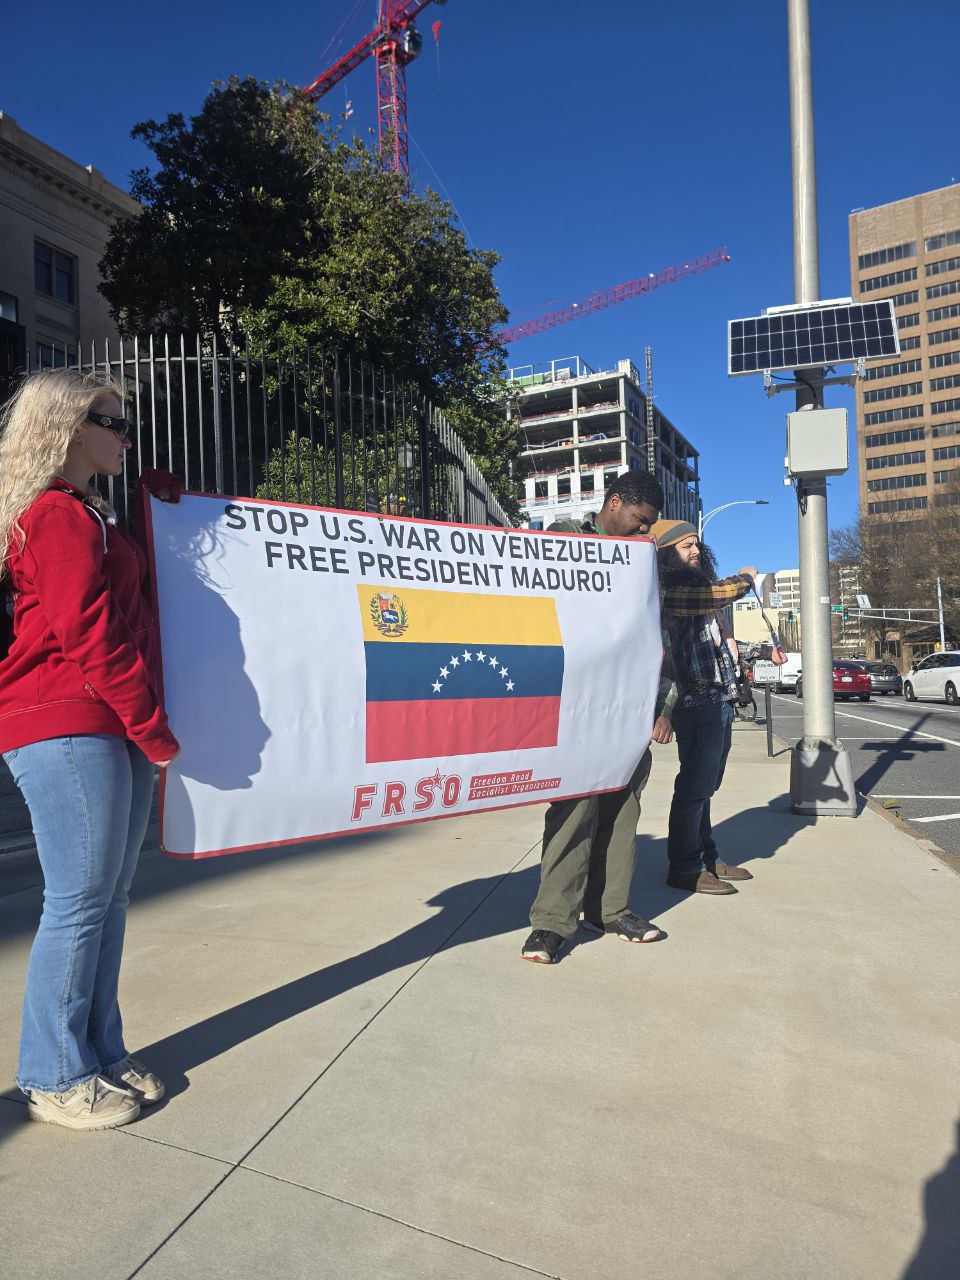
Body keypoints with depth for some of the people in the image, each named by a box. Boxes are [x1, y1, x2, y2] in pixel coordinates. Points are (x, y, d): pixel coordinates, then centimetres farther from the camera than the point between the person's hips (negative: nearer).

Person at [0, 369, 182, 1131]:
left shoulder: (92, 515, 22)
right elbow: (91, 637, -16)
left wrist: (159, 492, 24)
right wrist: (154, 732, -11)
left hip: (113, 731, 10)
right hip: (65, 730, -9)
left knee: (110, 897, 12)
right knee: (80, 901, -2)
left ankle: (102, 1054, 24)